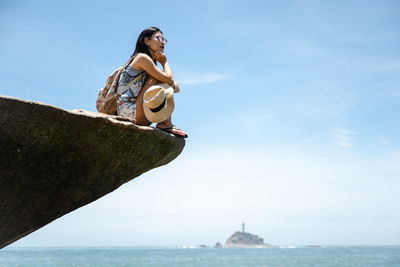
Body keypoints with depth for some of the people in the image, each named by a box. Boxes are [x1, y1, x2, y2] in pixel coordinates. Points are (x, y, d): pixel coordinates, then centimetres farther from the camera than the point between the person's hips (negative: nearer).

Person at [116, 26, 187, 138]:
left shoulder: (151, 63, 22)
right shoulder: (142, 57, -7)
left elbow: (176, 87, 17)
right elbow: (169, 79, -15)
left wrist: (173, 85, -6)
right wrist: (164, 62, 2)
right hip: (128, 111, -9)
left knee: (168, 87, 12)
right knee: (159, 78, -14)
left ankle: (166, 123, -6)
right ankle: (165, 123, -16)